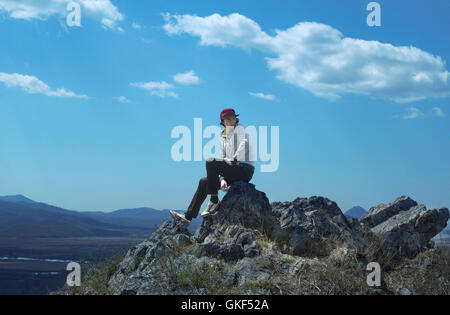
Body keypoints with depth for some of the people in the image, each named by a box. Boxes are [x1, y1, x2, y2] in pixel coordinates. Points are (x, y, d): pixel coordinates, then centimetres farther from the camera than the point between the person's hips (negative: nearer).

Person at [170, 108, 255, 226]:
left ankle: (214, 201, -17)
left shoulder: (239, 129, -2)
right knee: (203, 182, 7)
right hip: (235, 169, 9)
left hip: (245, 169, -9)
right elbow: (222, 159, 16)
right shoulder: (224, 135, 20)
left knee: (211, 162, -25)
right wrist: (222, 179, 2)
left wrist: (232, 159, -21)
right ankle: (188, 216, 9)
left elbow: (245, 143, -24)